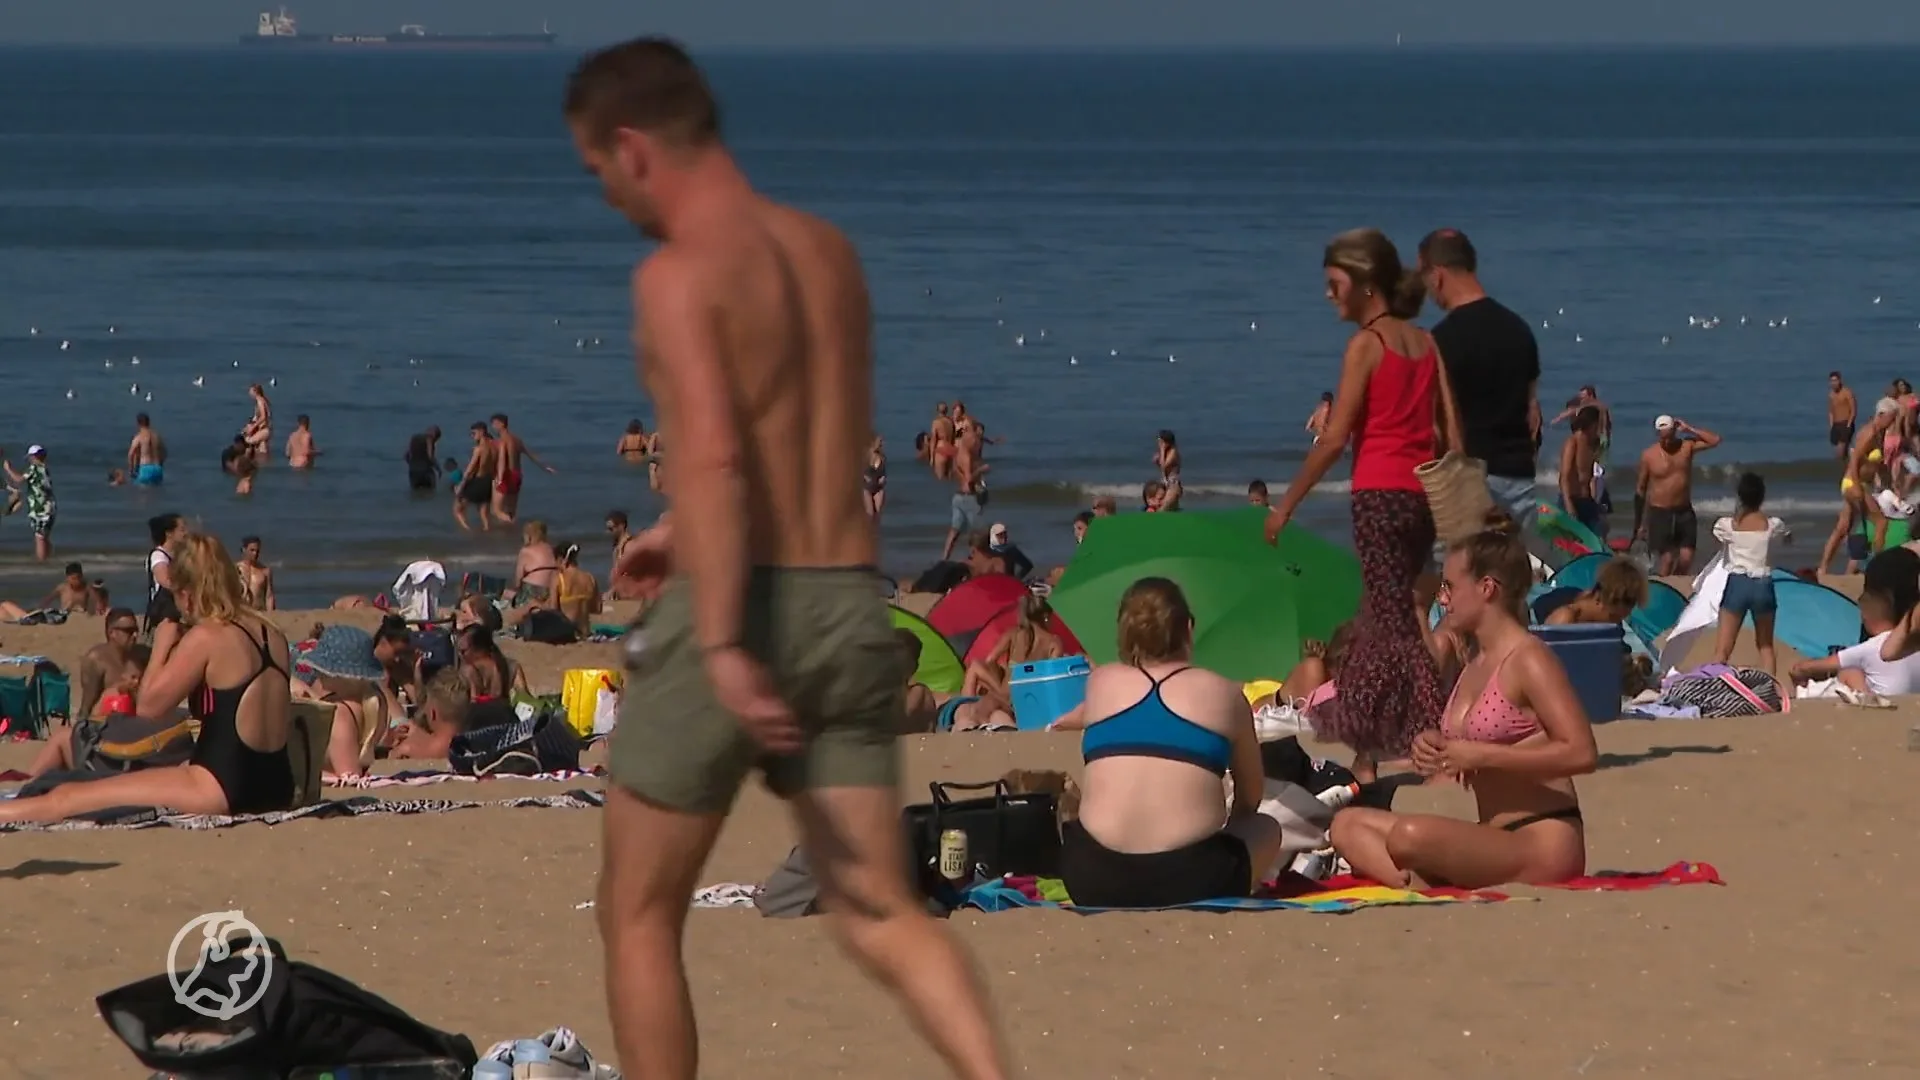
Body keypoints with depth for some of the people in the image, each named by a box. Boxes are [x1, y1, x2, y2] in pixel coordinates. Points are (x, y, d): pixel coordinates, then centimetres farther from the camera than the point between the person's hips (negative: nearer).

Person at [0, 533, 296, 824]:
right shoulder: (274, 636, 10)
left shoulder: (205, 637, -12)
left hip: (222, 788, -9)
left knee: (63, 799, -3)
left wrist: (161, 647, 7)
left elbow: (149, 704, -7)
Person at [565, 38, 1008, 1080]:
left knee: (637, 913, 10)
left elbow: (712, 458, -23)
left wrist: (722, 650, -30)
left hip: (738, 611, -6)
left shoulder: (680, 274, -10)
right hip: (848, 605, 6)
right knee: (881, 914, 2)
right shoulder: (829, 251, 14)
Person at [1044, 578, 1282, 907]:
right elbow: (1251, 798, 27)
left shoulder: (1101, 682, 16)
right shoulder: (1224, 693, 12)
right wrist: (1225, 828, 48)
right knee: (1266, 828, 29)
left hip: (1094, 882, 2)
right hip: (1192, 880, -2)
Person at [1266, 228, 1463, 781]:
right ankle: (1362, 749, 18)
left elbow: (1335, 438, -11)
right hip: (1424, 495, 7)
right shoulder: (1426, 344, 11)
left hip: (1381, 494, -7)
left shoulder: (1367, 344, -8)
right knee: (1376, 618, 15)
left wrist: (1286, 503, -5)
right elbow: (1454, 434, 9)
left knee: (1394, 623, -7)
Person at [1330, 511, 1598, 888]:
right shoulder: (1476, 663, 17)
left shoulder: (1528, 659, -12)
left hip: (1544, 844, -10)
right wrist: (1434, 747, 3)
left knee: (1411, 835, -35)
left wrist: (1480, 756, -19)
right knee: (1349, 824, 3)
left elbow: (1581, 753, -22)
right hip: (1496, 840, 10)